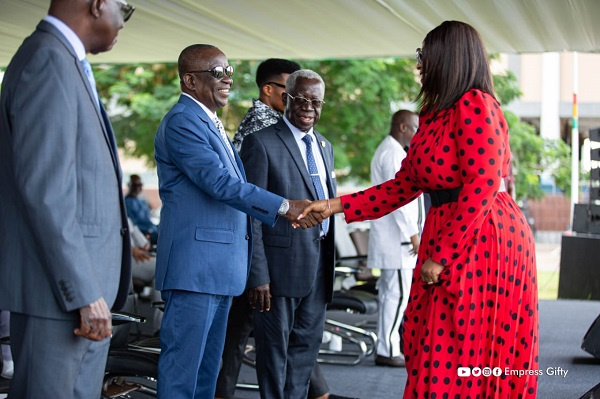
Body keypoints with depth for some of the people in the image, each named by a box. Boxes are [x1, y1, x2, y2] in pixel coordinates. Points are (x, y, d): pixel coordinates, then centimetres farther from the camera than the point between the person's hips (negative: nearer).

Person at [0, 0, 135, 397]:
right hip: (61, 289, -10)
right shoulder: (48, 60, -14)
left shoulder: (66, 61, 16)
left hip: (86, 288, 10)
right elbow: (45, 191, -20)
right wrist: (84, 293, -20)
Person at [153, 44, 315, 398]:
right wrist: (284, 207, -21)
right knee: (183, 366, -5)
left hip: (220, 266, 10)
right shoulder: (182, 122, -11)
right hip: (195, 265, -10)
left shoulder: (212, 124, 20)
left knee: (208, 365, 13)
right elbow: (220, 183, -20)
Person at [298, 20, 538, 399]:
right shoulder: (437, 115, 19)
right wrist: (334, 206, 13)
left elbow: (482, 187, -18)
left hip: (482, 243, -9)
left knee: (468, 358, -6)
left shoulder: (474, 105, -10)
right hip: (449, 242, 9)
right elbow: (400, 188, 18)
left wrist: (441, 256, -17)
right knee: (437, 353, 8)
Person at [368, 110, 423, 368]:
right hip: (396, 238, -11)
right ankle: (387, 351, -6)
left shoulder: (390, 151, 20)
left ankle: (387, 347, 18)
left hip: (395, 238, 11)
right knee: (397, 293, -9)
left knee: (391, 293, 12)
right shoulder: (392, 154, -13)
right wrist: (412, 233, -17)